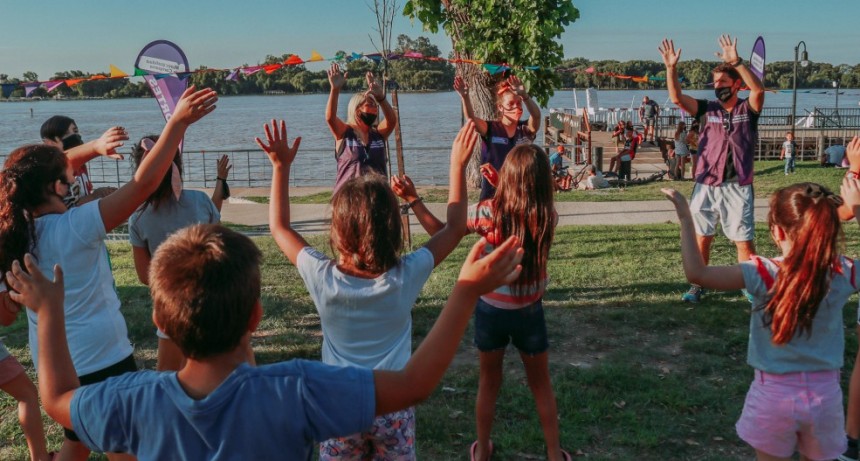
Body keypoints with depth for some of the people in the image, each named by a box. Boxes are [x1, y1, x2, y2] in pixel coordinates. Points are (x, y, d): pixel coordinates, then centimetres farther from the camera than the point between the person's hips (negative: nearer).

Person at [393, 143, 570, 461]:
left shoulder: (488, 212, -19)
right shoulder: (549, 217, -13)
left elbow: (440, 232, -12)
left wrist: (413, 200, -10)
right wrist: (499, 188, 8)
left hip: (491, 310, 0)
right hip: (530, 312, 1)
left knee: (489, 382, 20)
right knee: (541, 384, 20)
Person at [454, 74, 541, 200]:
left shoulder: (526, 128, 0)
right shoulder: (490, 128, -3)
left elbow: (536, 115, -21)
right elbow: (470, 117, -20)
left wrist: (524, 95, -40)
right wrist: (465, 97, -40)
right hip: (492, 193, -1)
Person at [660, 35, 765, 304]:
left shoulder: (748, 109, 1)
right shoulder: (708, 109, 6)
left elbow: (758, 89, -20)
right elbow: (676, 97, -6)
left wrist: (736, 62, -29)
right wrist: (671, 68, -19)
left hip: (738, 187, -2)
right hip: (706, 186, 2)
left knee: (744, 241, 1)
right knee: (702, 238, 8)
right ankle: (697, 286, 21)